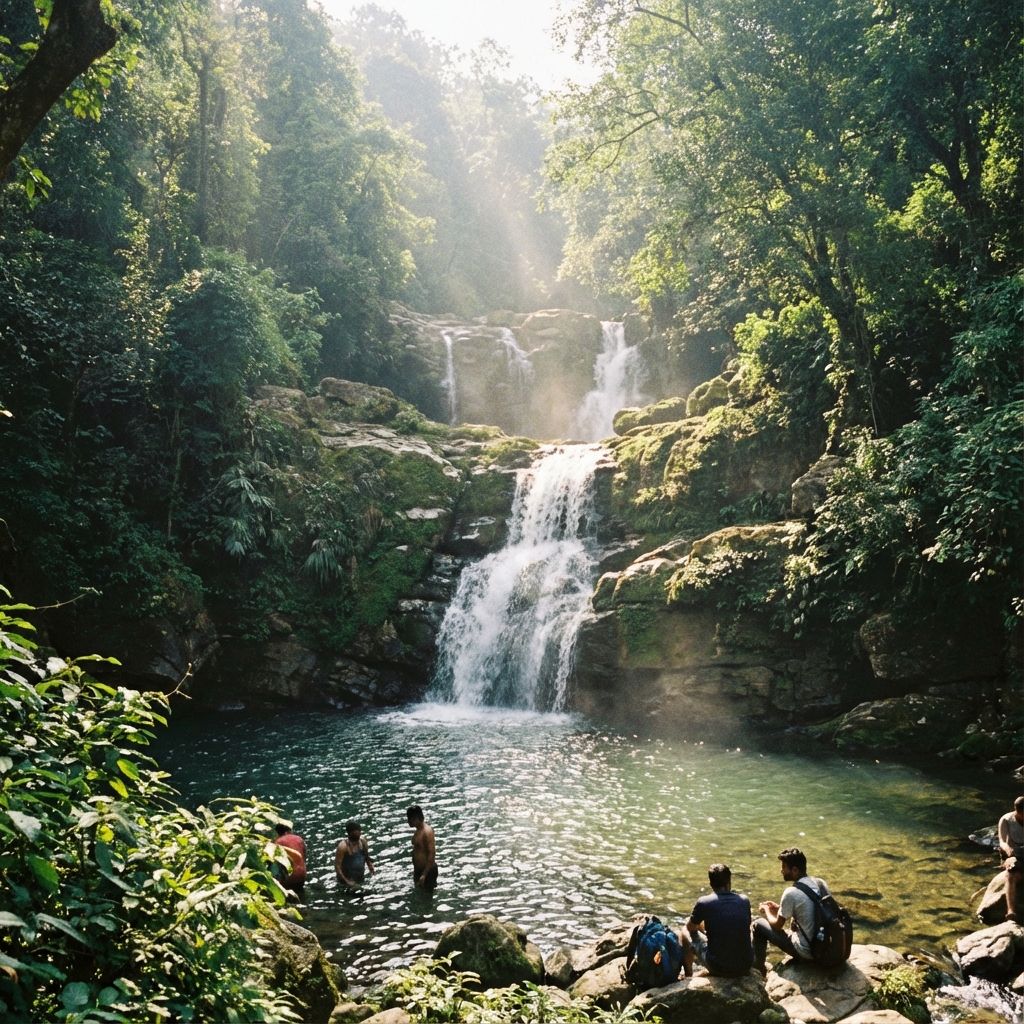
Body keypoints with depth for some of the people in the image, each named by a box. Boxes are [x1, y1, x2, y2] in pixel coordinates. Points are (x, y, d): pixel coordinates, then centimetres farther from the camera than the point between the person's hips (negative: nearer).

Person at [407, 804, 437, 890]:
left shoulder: (427, 832, -22)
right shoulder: (418, 831, 7)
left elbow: (431, 855, -25)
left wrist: (424, 875, -27)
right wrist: (416, 871, 21)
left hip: (427, 871, -10)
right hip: (419, 870, 10)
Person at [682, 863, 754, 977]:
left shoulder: (703, 902, -9)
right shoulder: (744, 901, 1)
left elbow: (691, 927, 10)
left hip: (718, 967, -3)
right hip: (746, 965, 4)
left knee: (686, 934, 22)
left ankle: (688, 978, 38)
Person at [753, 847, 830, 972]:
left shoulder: (791, 892, -21)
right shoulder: (821, 883, 0)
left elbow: (777, 926, -7)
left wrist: (766, 910, 13)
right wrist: (779, 907, 20)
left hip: (807, 951, -7)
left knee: (759, 924, 7)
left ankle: (758, 965, 26)